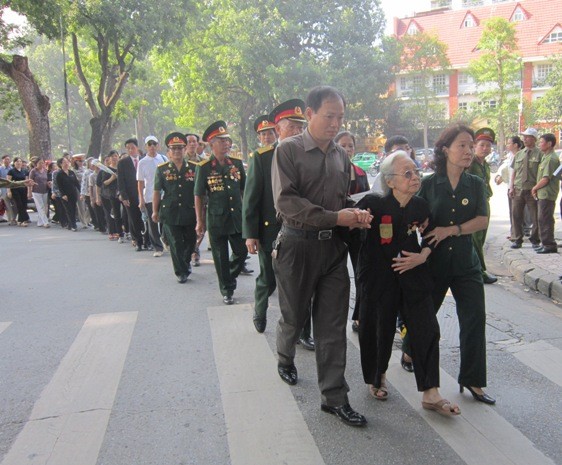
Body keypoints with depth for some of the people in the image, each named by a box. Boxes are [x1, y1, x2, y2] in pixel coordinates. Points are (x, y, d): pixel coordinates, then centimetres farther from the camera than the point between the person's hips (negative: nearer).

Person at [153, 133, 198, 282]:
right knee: (175, 244, -1)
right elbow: (156, 191, 6)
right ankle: (181, 271, 11)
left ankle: (186, 263, 41)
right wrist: (155, 211, 5)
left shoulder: (194, 167, 2)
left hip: (190, 213, 1)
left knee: (190, 242, 14)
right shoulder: (161, 169, 2)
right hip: (170, 214, -1)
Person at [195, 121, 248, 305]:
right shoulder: (204, 168, -6)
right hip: (216, 220, -3)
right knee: (221, 258, 6)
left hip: (238, 218, 3)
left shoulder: (237, 164, 5)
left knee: (242, 252, 7)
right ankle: (226, 290, 21)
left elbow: (244, 190, 13)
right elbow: (199, 196, -2)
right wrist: (200, 221, -3)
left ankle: (229, 277, 35)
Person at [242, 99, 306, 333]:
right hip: (270, 232, -1)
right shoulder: (261, 158, -5)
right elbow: (251, 198, -5)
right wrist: (250, 234, -8)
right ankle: (259, 311, 45)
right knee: (268, 280, 15)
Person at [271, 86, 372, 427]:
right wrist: (335, 217, -22)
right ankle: (285, 358, 45)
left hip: (334, 247, 4)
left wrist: (357, 213, -6)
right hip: (298, 244, -4)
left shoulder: (341, 155, 10)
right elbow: (286, 201, -17)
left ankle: (334, 396, 12)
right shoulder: (289, 150, -7)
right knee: (294, 316, 13)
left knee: (333, 325, 3)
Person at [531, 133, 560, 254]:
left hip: (547, 194, -10)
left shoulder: (551, 159, -15)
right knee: (542, 219, 13)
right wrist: (536, 189, 14)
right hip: (542, 194, 10)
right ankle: (546, 243, 20)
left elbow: (546, 179, -19)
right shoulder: (546, 157, 17)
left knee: (545, 219, -8)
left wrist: (535, 188, -7)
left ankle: (549, 245, -4)